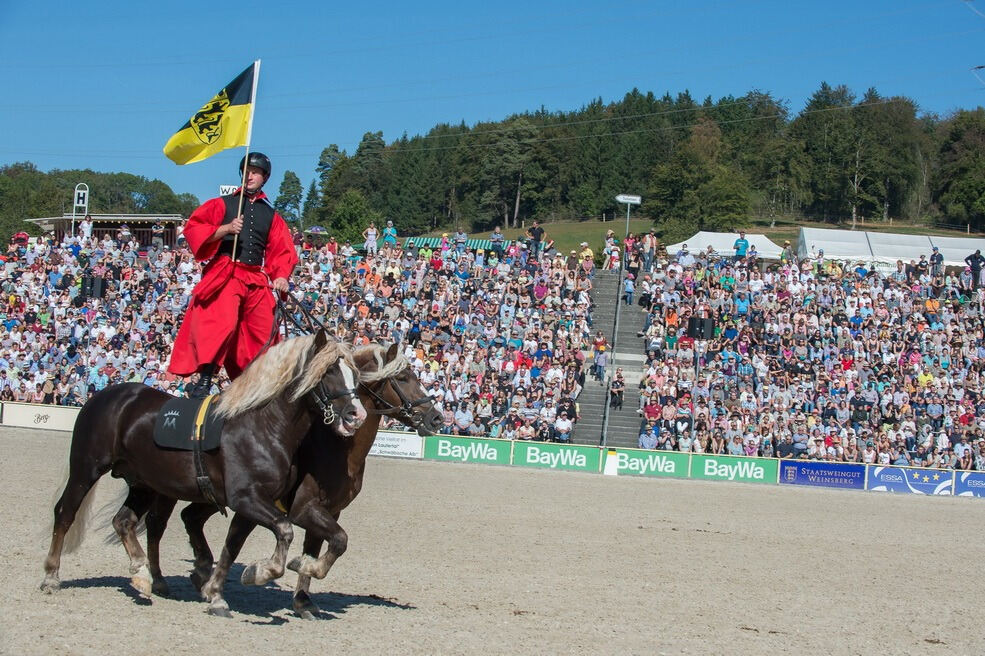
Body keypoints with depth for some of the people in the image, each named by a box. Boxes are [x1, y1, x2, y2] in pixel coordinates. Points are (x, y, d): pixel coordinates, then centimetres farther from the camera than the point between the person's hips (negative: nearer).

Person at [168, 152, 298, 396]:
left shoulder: (271, 216, 20)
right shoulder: (223, 204, 11)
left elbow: (282, 250, 16)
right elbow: (193, 229, 3)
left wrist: (281, 275, -3)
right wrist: (226, 228, -12)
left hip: (256, 280, 4)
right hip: (224, 274, -4)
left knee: (264, 334, 1)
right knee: (223, 323, -25)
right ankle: (204, 381, -26)